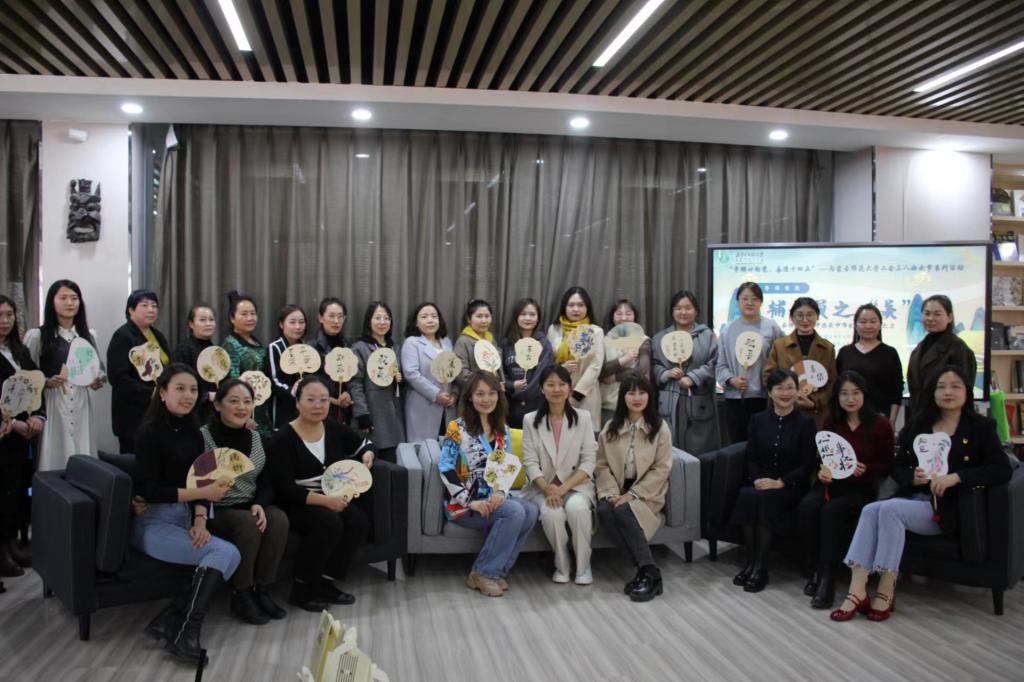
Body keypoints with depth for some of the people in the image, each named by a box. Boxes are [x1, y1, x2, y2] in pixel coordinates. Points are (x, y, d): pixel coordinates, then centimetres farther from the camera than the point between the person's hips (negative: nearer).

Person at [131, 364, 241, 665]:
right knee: (227, 553, -25)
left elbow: (201, 482, 7)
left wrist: (200, 520, -10)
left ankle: (171, 618, -17)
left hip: (184, 519, 6)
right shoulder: (149, 432, -9)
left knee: (227, 556, -22)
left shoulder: (193, 433, 11)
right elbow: (149, 490, -15)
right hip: (153, 522, -6)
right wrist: (203, 493, -17)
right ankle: (185, 631, -21)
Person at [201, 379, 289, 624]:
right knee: (248, 524, -33)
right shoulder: (203, 436, -10)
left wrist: (259, 504, -13)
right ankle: (241, 596, -16)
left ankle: (262, 590, -13)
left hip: (250, 506, 5)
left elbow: (266, 483, 8)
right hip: (216, 510, -5)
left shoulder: (256, 437, 7)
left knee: (278, 519, -26)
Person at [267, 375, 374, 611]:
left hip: (333, 498, 5)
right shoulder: (283, 438, -12)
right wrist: (325, 500, -27)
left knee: (359, 522, -24)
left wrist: (367, 455, -5)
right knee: (329, 523, -33)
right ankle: (302, 588, -15)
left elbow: (365, 444, 20)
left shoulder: (335, 429, 3)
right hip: (296, 503, -5)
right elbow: (285, 489, -18)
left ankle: (325, 582, -8)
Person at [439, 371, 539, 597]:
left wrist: (501, 492, -13)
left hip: (493, 499, 6)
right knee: (514, 512, -29)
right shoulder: (457, 428, -6)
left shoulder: (502, 430, 11)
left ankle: (496, 570, -11)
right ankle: (482, 573, -16)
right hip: (463, 504, -6)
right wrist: (470, 502, -20)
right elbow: (445, 469, -13)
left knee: (531, 510, -23)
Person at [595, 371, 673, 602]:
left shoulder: (659, 427, -1)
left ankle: (650, 573, -26)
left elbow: (662, 468, -7)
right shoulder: (611, 428, 8)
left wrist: (633, 494, -16)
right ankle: (644, 568, -28)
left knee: (623, 511, -33)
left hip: (647, 491, -3)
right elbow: (602, 466, 4)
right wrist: (612, 493, -14)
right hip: (616, 490, 3)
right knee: (604, 510, -30)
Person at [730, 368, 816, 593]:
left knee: (765, 498, -34)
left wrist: (780, 483, -15)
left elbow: (807, 465, -3)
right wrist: (757, 480, -11)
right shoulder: (758, 420, 13)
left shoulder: (806, 423, 3)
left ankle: (760, 568, -26)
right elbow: (752, 458, 10)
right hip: (761, 483, 3)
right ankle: (751, 563, -23)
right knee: (747, 495, -31)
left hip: (791, 488, -3)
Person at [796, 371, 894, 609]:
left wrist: (865, 469, -16)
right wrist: (822, 469, -4)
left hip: (862, 488, -3)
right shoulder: (831, 423, 13)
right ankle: (817, 570, -18)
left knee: (832, 510, -34)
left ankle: (828, 578, -27)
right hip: (831, 483, 4)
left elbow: (888, 466, 3)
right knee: (806, 507, -30)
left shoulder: (880, 424, 1)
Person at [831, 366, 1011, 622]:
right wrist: (913, 477, -10)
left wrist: (955, 478, -21)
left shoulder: (981, 427, 3)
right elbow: (897, 468, 14)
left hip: (949, 508, -4)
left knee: (889, 509, -30)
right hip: (914, 499, 4)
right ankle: (857, 592, -34)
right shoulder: (917, 426, 16)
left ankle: (886, 592, -24)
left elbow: (1002, 470, -10)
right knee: (870, 510, -27)